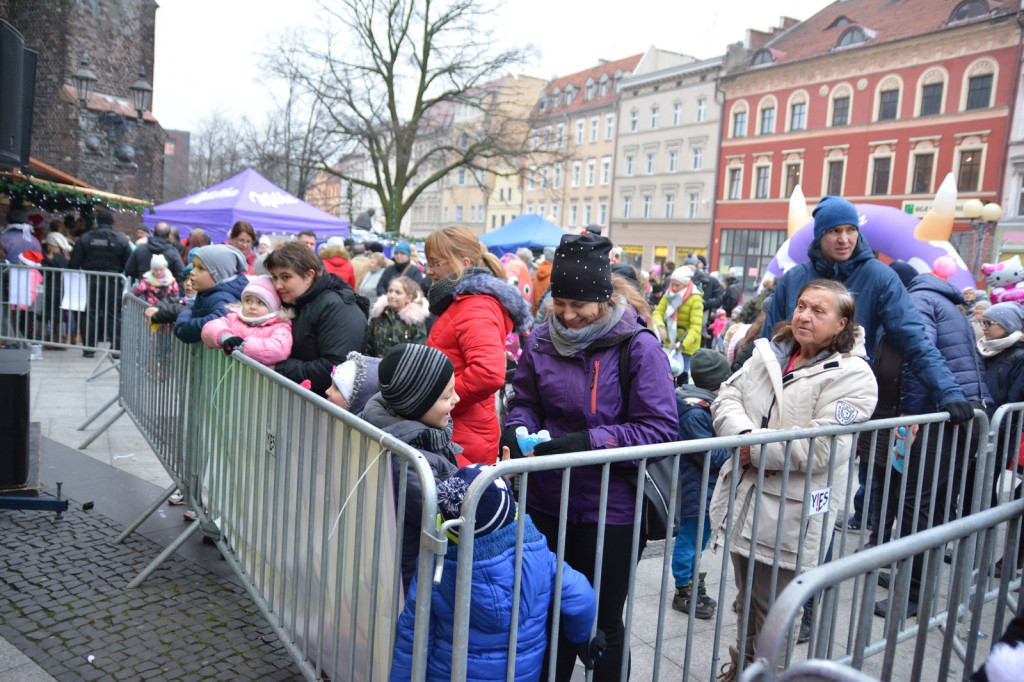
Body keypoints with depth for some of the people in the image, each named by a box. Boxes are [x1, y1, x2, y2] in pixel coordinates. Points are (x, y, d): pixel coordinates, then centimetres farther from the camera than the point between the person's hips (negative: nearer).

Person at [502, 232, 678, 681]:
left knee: (603, 623, 14)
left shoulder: (638, 347, -14)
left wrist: (587, 442, -25)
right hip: (546, 505, 5)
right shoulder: (542, 341, 0)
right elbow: (525, 402, 10)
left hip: (609, 512, -4)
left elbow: (659, 429, -17)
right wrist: (517, 430, -12)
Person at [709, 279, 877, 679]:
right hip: (744, 500, 6)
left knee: (770, 615, 7)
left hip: (789, 515, -6)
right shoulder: (768, 353, 8)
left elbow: (823, 447, -22)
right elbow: (727, 398, 3)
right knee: (747, 598, 24)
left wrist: (757, 452, -18)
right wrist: (744, 435, -17)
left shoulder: (852, 375, -12)